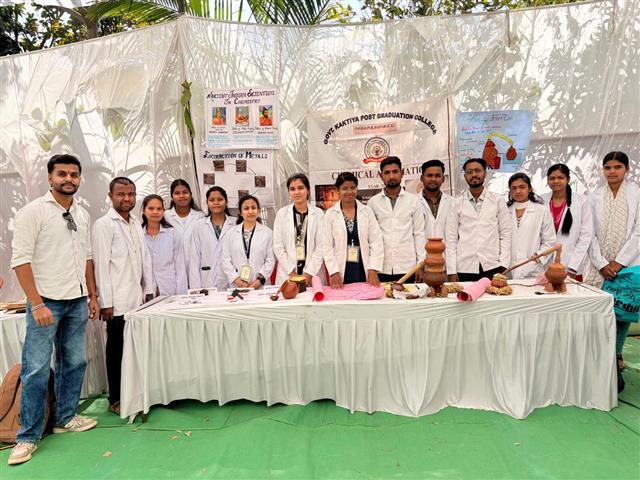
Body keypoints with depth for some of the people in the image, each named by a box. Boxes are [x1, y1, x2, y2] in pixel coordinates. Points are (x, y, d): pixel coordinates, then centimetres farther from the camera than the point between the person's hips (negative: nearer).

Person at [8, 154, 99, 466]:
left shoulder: (82, 214, 10)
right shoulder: (33, 211, -7)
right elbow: (20, 259, -12)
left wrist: (92, 295, 13)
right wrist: (37, 304, -17)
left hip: (77, 301, 6)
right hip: (47, 301, -6)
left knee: (74, 362, 12)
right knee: (36, 369, 0)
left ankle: (65, 418, 29)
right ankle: (28, 436, 13)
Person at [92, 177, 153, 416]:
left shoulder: (136, 224, 13)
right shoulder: (104, 225, -7)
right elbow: (101, 264, -11)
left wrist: (149, 290, 13)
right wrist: (106, 302, -13)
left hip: (137, 300, 6)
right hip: (117, 302, -6)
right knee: (117, 349, 4)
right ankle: (116, 400, 17)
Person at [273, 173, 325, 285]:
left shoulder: (318, 213, 1)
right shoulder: (282, 213, 4)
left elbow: (320, 246, -2)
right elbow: (278, 246, 1)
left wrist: (309, 273, -8)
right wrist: (292, 272, -5)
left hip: (313, 275, 0)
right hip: (287, 275, 1)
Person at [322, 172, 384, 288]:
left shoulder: (367, 211, 5)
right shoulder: (330, 214, 1)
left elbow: (376, 241, 2)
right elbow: (327, 246, -1)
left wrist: (373, 269, -6)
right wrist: (334, 272, -9)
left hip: (364, 271, 1)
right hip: (341, 273, -1)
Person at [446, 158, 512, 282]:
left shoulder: (497, 201, 6)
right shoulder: (457, 204, 4)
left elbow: (505, 233, 6)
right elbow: (451, 238, 3)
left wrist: (503, 265, -3)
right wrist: (452, 271, -3)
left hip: (492, 267, 0)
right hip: (464, 269, 0)